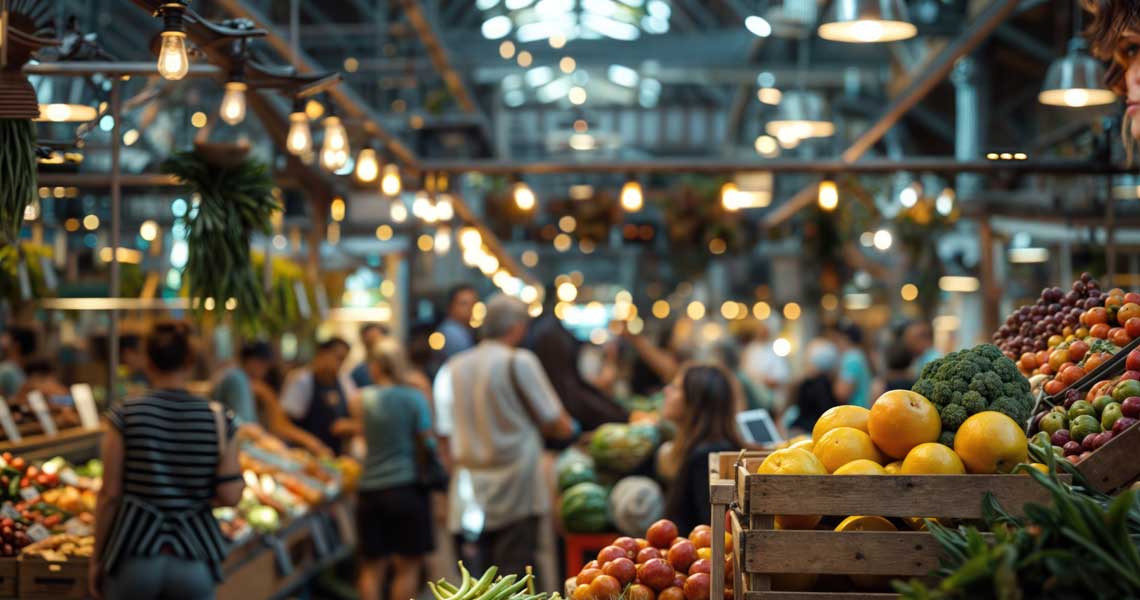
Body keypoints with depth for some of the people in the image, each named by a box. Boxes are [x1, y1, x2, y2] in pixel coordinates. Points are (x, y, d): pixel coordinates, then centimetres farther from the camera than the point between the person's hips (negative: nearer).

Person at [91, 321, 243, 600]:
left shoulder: (125, 415, -4)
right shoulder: (217, 418, -2)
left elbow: (110, 495, -3)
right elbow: (230, 495, -6)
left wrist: (96, 559, 6)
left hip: (134, 555, -1)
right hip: (194, 559, 1)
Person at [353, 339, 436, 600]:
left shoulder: (364, 398, -1)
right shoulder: (415, 397, -6)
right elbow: (427, 441, -3)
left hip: (370, 490, 2)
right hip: (407, 485, -2)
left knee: (372, 566, 11)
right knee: (407, 565, 5)